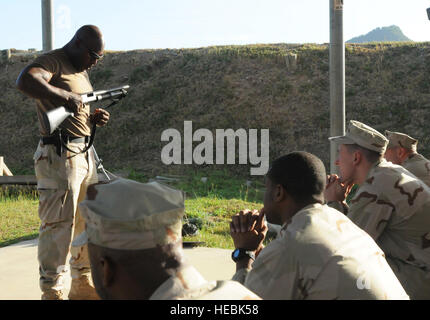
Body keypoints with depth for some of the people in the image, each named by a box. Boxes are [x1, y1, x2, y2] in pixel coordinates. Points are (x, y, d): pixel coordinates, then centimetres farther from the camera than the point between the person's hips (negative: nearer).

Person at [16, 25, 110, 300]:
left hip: (85, 154, 10)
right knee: (58, 226, -7)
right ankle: (52, 292, 2)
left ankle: (83, 286, 30)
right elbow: (26, 81, -32)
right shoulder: (52, 62, -10)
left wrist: (94, 117, 7)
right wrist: (65, 97, -29)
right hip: (60, 156, -10)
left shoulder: (82, 71, 18)